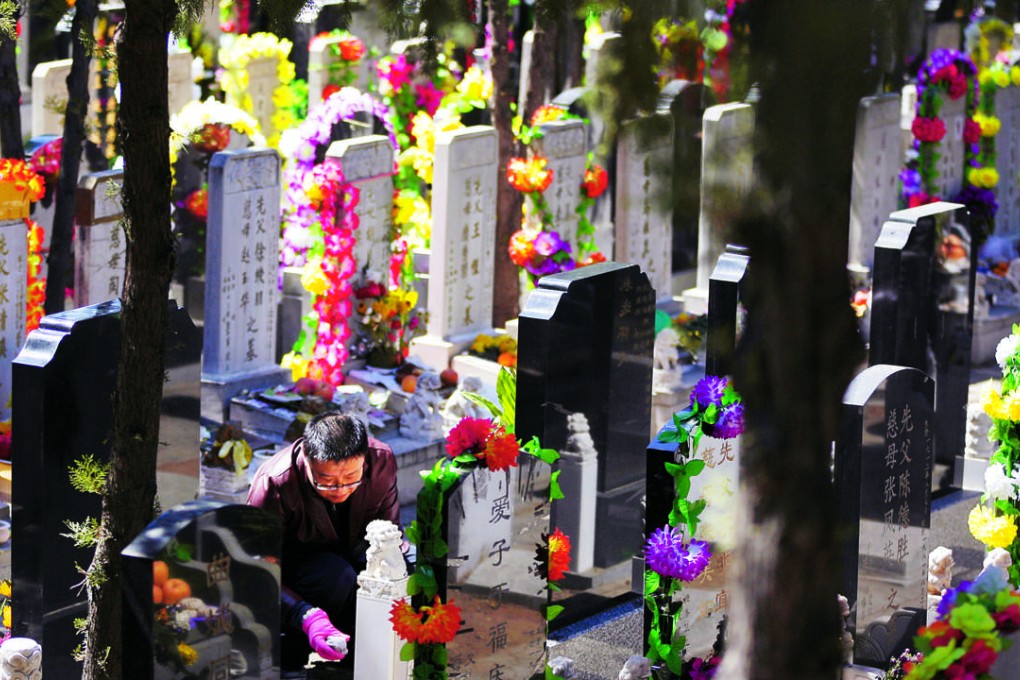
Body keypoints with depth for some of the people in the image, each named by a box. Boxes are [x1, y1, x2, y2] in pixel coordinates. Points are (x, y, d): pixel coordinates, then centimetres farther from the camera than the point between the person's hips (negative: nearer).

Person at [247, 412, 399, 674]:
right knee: (337, 577, -37)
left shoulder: (381, 462, -21)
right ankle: (289, 651, -12)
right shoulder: (273, 485, -32)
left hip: (348, 551, 5)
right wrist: (308, 617, -47)